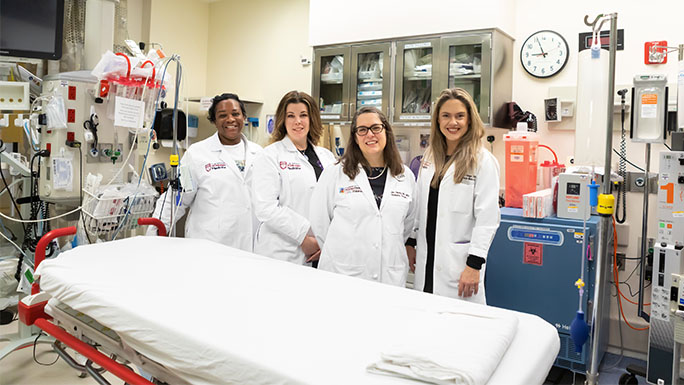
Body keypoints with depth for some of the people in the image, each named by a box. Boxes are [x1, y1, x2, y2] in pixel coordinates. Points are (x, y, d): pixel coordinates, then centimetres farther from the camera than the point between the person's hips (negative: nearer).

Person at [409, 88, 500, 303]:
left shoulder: (483, 161, -9)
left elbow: (487, 218, -12)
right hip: (427, 261, 6)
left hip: (458, 264, -5)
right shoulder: (430, 157, 10)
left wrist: (474, 265, -16)